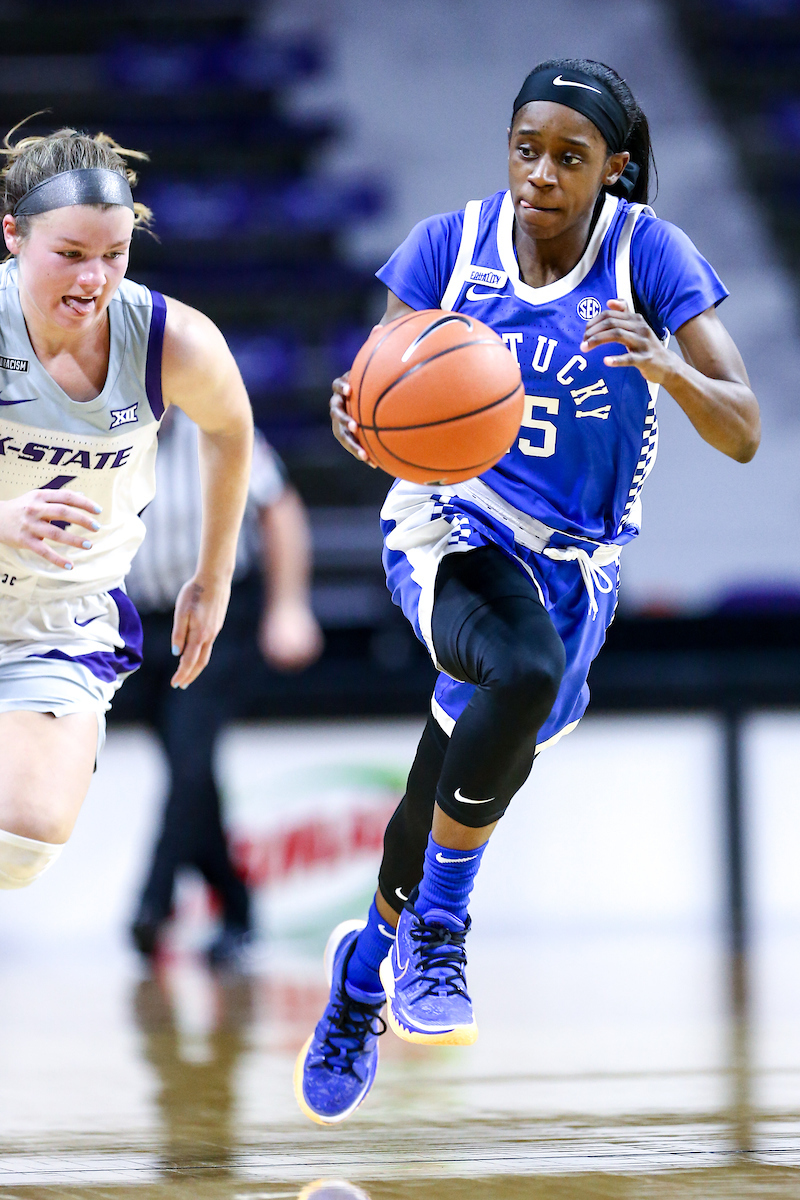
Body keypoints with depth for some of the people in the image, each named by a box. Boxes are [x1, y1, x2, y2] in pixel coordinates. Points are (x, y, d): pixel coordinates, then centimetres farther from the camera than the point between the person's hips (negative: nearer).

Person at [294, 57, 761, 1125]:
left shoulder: (649, 255, -9)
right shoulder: (451, 245, -7)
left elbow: (744, 434, -13)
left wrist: (667, 366, -34)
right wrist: (362, 424, -30)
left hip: (572, 564, 2)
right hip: (449, 526, -2)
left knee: (456, 791, 7)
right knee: (525, 671, -35)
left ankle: (366, 969, 37)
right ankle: (434, 928, -18)